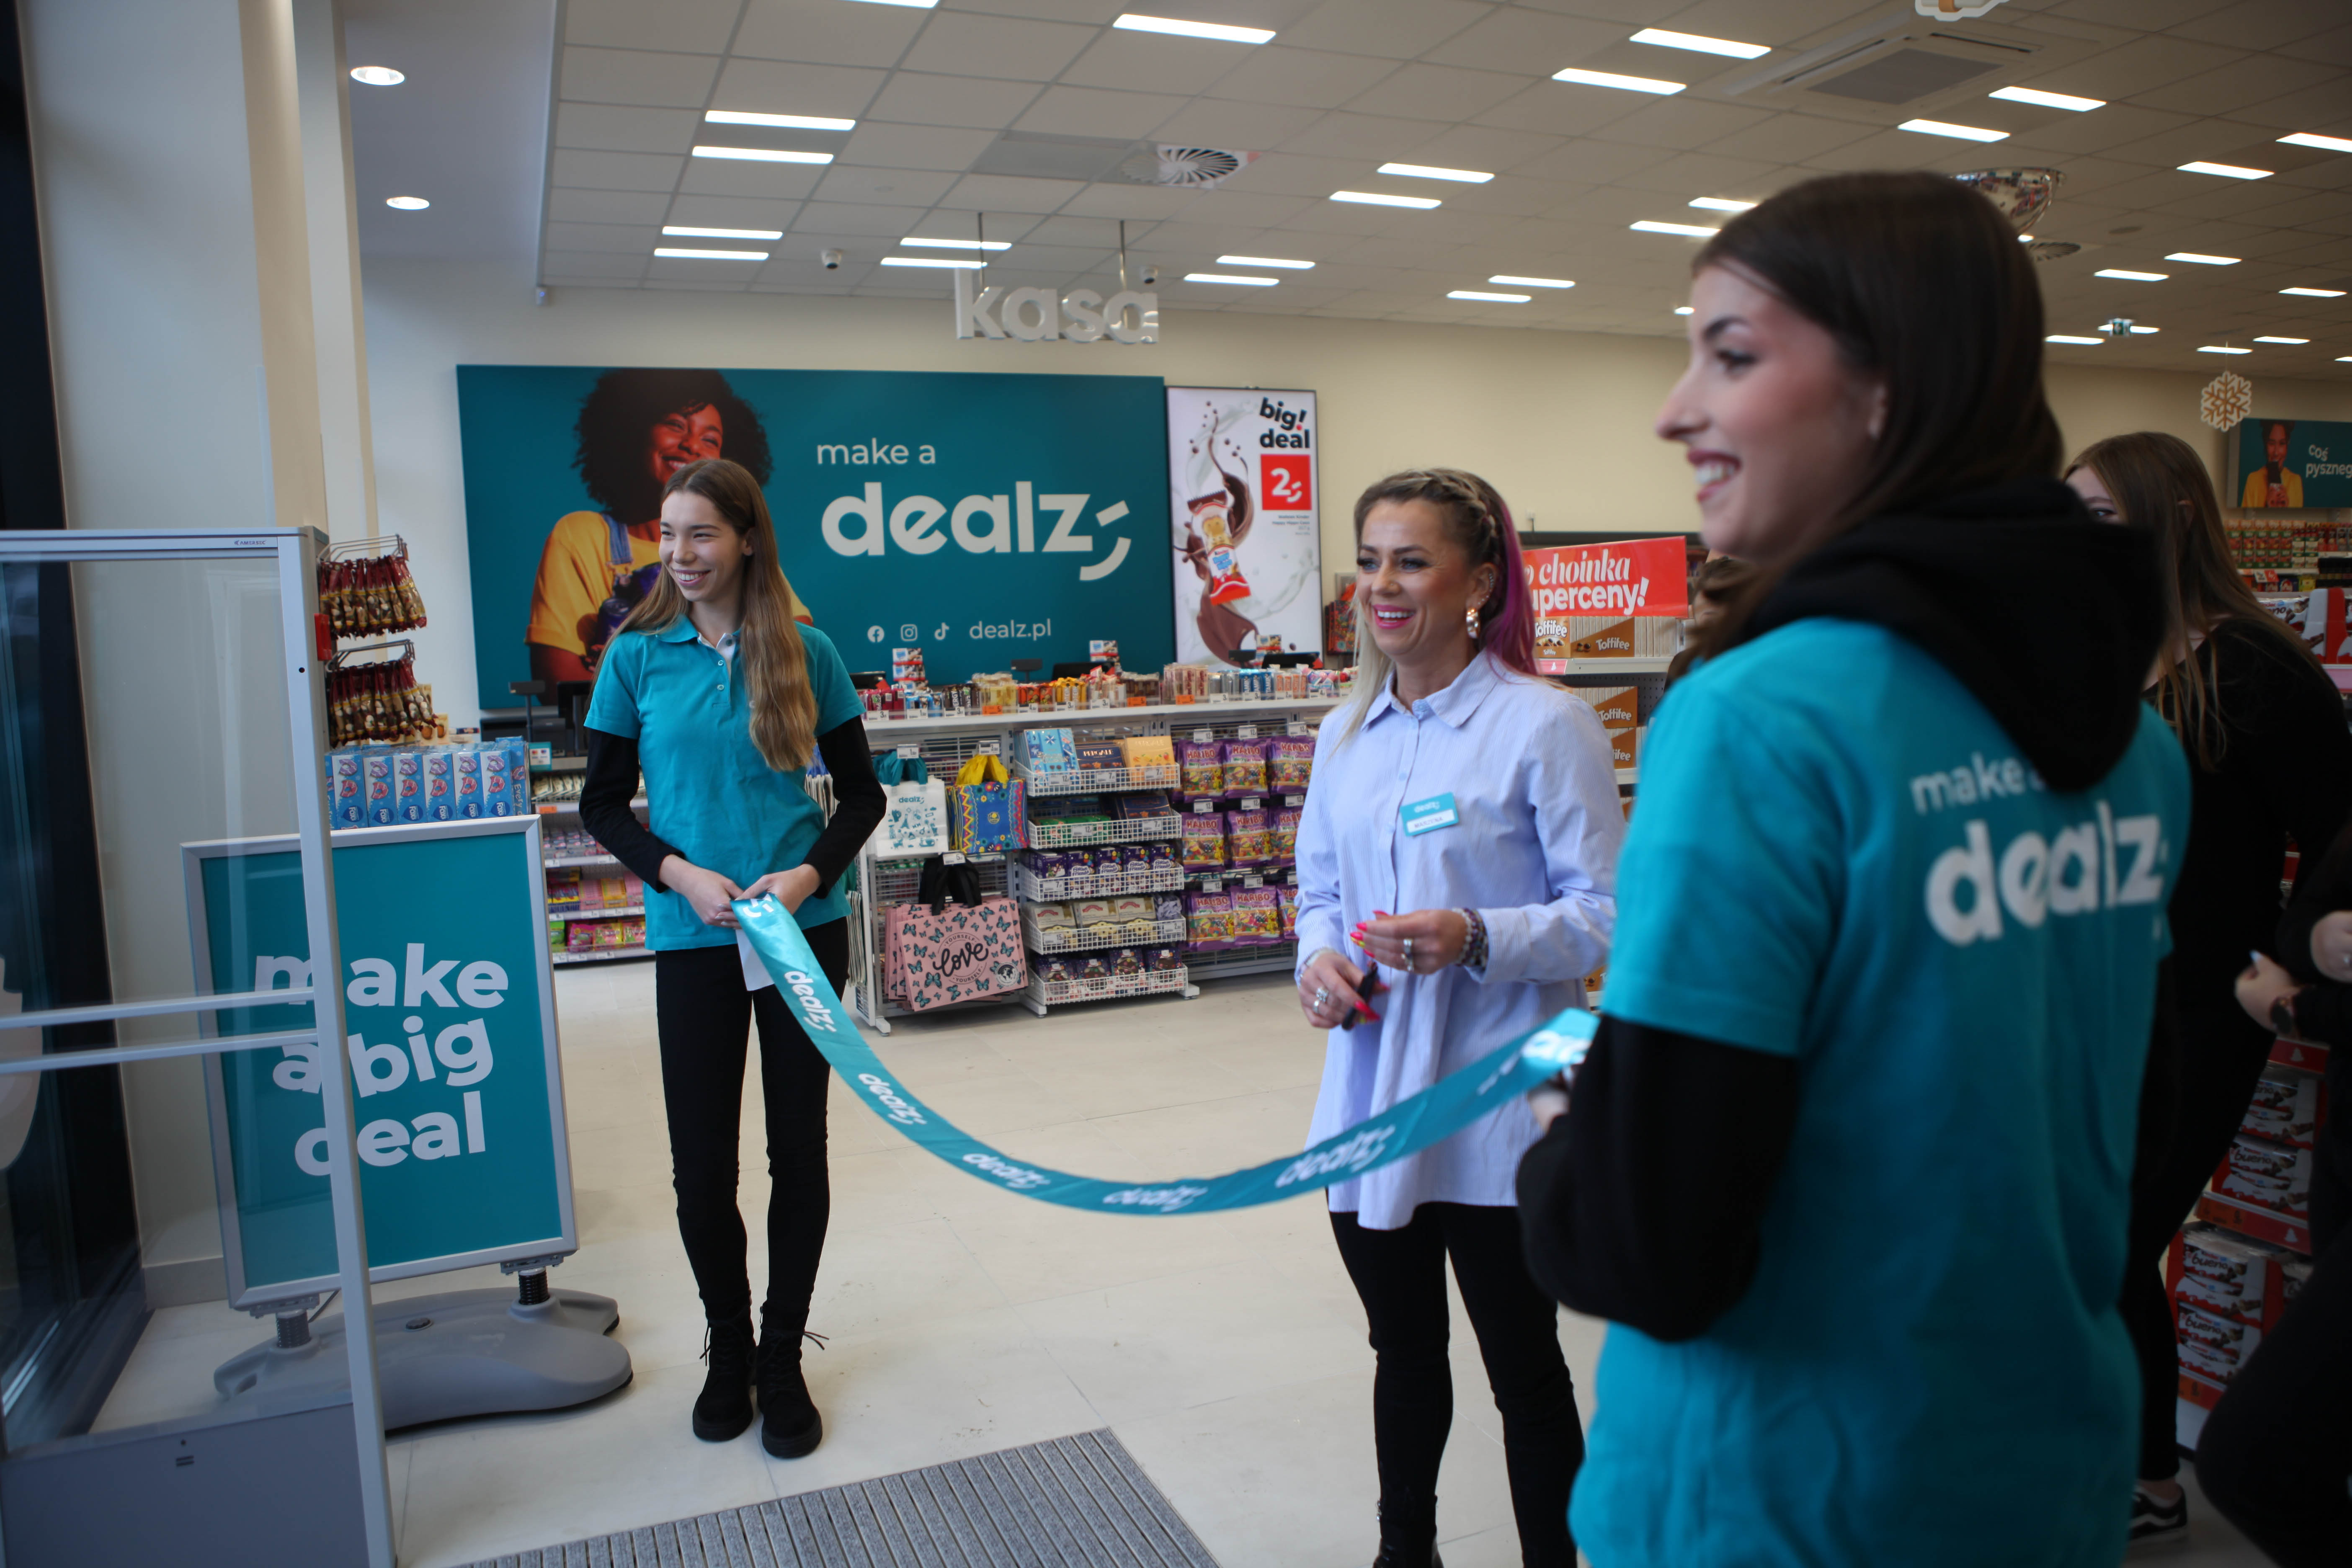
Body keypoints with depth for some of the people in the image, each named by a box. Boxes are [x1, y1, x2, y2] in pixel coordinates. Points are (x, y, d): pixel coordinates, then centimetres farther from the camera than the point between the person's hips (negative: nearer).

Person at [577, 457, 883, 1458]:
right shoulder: (638, 657, 0)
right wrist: (679, 874, -13)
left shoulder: (806, 655, -2)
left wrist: (812, 872, -14)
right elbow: (603, 804, 4)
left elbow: (861, 794, 3)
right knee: (700, 1164, 5)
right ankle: (727, 1350, 31)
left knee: (798, 1149, 9)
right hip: (693, 940, 0)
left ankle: (783, 1358, 27)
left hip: (805, 931, 0)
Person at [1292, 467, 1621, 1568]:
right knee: (1403, 1354, 23)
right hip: (1373, 1101, 6)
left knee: (1523, 1366, 11)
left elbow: (1607, 912, -12)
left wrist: (1477, 938, -26)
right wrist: (1320, 956, -5)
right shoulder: (1347, 734, 8)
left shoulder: (1545, 725, -12)